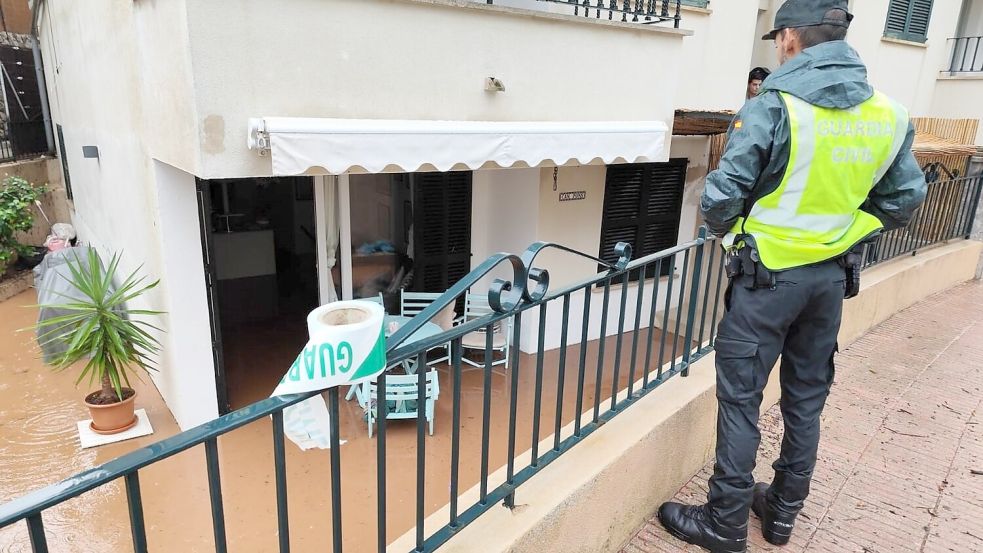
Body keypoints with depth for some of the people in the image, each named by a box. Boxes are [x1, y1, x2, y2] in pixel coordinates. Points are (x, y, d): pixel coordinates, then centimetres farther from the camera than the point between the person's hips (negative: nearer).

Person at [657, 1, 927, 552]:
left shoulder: (772, 108, -17)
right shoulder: (889, 114, 1)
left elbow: (721, 198, -18)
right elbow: (904, 199, 9)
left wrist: (726, 230, 4)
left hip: (768, 275, -6)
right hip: (833, 276, 6)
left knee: (741, 398, 4)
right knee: (807, 397, 17)